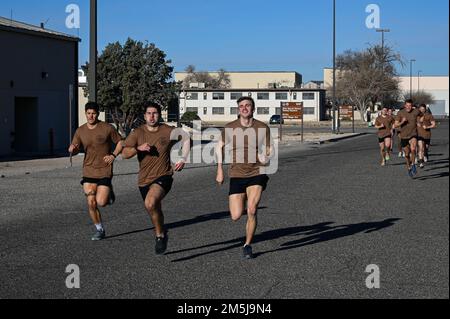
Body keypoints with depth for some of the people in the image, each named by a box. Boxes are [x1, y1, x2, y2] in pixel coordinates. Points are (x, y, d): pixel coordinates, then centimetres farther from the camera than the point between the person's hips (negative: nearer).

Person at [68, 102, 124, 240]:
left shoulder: (107, 128, -6)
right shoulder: (80, 131, 4)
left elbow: (120, 142, 3)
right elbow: (75, 150, 6)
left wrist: (113, 155, -12)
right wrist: (72, 149, -18)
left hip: (105, 171, -3)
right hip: (88, 171, 3)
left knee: (101, 202, -11)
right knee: (91, 204, -3)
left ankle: (109, 192, 24)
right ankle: (100, 230, 15)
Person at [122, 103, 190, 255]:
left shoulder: (168, 132, -7)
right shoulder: (138, 133, -5)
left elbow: (186, 139, 11)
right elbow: (124, 154, -14)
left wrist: (183, 159, 1)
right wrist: (138, 148, -32)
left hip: (163, 177, -4)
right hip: (144, 180, 4)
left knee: (150, 203, -31)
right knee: (155, 212, 19)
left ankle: (160, 235, -11)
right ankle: (162, 233, 48)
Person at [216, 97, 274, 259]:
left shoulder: (263, 128, -3)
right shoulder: (230, 128, 0)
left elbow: (270, 149, 9)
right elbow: (220, 146, 16)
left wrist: (267, 158, -14)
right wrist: (220, 170, 13)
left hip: (257, 174, -1)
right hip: (237, 175, 2)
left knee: (251, 210, -19)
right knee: (236, 216, -4)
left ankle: (247, 245, 1)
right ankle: (245, 201, 35)